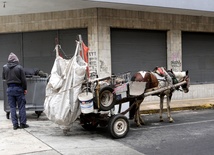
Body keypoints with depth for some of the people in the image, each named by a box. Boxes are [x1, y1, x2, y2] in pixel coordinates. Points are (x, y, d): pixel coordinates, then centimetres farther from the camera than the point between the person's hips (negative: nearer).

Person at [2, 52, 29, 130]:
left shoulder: (5, 67, -1)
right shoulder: (19, 67, -10)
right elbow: (23, 79, -8)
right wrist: (25, 88, 1)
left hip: (9, 88, 3)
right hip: (18, 88, -2)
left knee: (12, 107, 7)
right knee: (21, 106, 5)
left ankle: (15, 124, 7)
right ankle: (22, 123, 8)